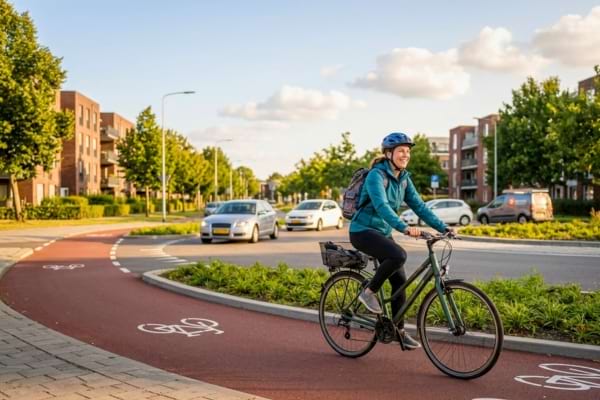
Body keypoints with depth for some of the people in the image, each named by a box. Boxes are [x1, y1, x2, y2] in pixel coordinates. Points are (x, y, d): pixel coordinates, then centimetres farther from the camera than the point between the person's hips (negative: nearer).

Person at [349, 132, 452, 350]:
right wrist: (405, 228, -46)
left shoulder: (403, 178, 5)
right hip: (363, 230, -8)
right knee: (398, 255, -32)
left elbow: (419, 205, 3)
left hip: (383, 232, 8)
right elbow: (381, 206, -33)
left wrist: (443, 227, -7)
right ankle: (369, 292, -11)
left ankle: (399, 330, 12)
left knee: (400, 280, 1)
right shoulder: (376, 175, -19)